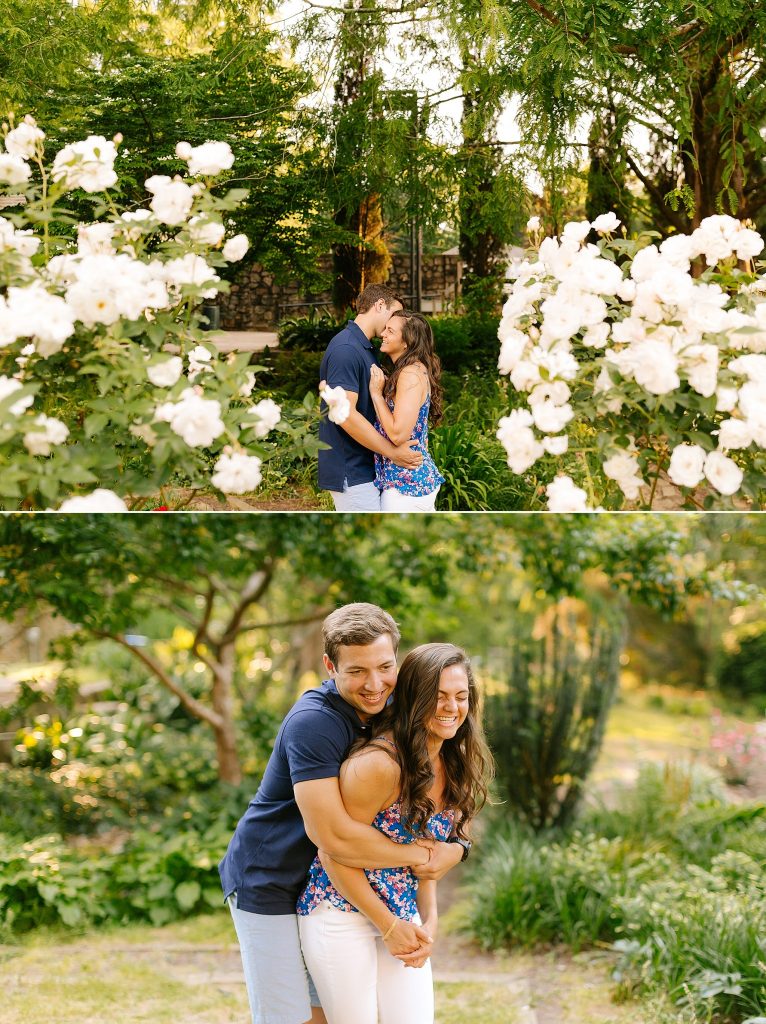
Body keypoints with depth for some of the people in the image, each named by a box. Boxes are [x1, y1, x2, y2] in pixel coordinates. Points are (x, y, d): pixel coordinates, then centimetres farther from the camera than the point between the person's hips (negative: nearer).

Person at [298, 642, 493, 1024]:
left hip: (402, 915, 7)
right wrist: (389, 927, -12)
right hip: (341, 913, -7)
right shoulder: (379, 763, -23)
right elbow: (335, 854, -19)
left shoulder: (452, 766, 1)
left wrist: (429, 919, 2)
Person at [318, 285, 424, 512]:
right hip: (351, 471, -10)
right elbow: (346, 414, -23)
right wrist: (393, 453, -18)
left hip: (364, 466, 10)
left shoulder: (367, 349, 16)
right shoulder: (346, 349, -17)